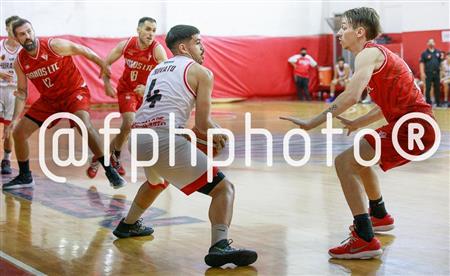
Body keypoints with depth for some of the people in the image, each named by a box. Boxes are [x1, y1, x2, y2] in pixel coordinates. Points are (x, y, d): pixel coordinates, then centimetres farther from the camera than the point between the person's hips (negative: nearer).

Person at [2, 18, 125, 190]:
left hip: (75, 91, -5)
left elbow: (81, 50, -6)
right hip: (49, 98, 6)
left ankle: (110, 171, -22)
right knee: (18, 133, 1)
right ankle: (25, 177, 21)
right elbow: (21, 92, 1)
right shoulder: (20, 62, -8)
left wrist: (102, 65, -1)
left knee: (85, 127, -32)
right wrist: (15, 119, -9)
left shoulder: (54, 45, -22)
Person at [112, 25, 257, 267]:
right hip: (164, 140, -8)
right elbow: (202, 123, 1)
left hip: (138, 138, 8)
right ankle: (219, 247, -24)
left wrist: (207, 134, 33)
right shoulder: (201, 72, 6)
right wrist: (219, 136, 23)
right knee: (224, 188, -3)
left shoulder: (158, 69, 27)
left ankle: (128, 225, 55)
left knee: (158, 181, 41)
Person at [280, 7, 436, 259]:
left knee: (345, 162, -14)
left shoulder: (369, 53, -10)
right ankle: (380, 216, 45)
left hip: (412, 127, -10)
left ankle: (366, 240, -18)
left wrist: (312, 123, -24)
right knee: (359, 158, 29)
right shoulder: (378, 54, 20)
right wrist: (355, 125, 18)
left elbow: (352, 96, -26)